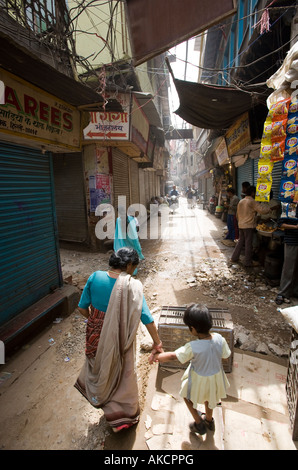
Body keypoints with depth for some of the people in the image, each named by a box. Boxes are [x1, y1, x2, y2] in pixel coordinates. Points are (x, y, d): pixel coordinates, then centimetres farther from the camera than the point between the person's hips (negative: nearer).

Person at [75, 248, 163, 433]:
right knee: (122, 373, 23)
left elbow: (83, 307, -5)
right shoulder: (132, 286, -25)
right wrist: (157, 342, -8)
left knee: (98, 364, 33)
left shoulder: (95, 277, -15)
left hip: (95, 334, 4)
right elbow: (146, 318, -21)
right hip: (117, 340, -4)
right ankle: (125, 412, 47)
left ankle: (97, 395, 62)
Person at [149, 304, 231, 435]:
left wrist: (157, 356, -12)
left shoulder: (193, 348, -37)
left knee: (187, 395, 27)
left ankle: (199, 424, 41)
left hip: (199, 380, -4)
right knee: (209, 396, 35)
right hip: (216, 376, 5)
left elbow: (173, 356, -27)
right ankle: (209, 420, 58)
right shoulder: (219, 339, -27)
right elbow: (225, 354, -7)